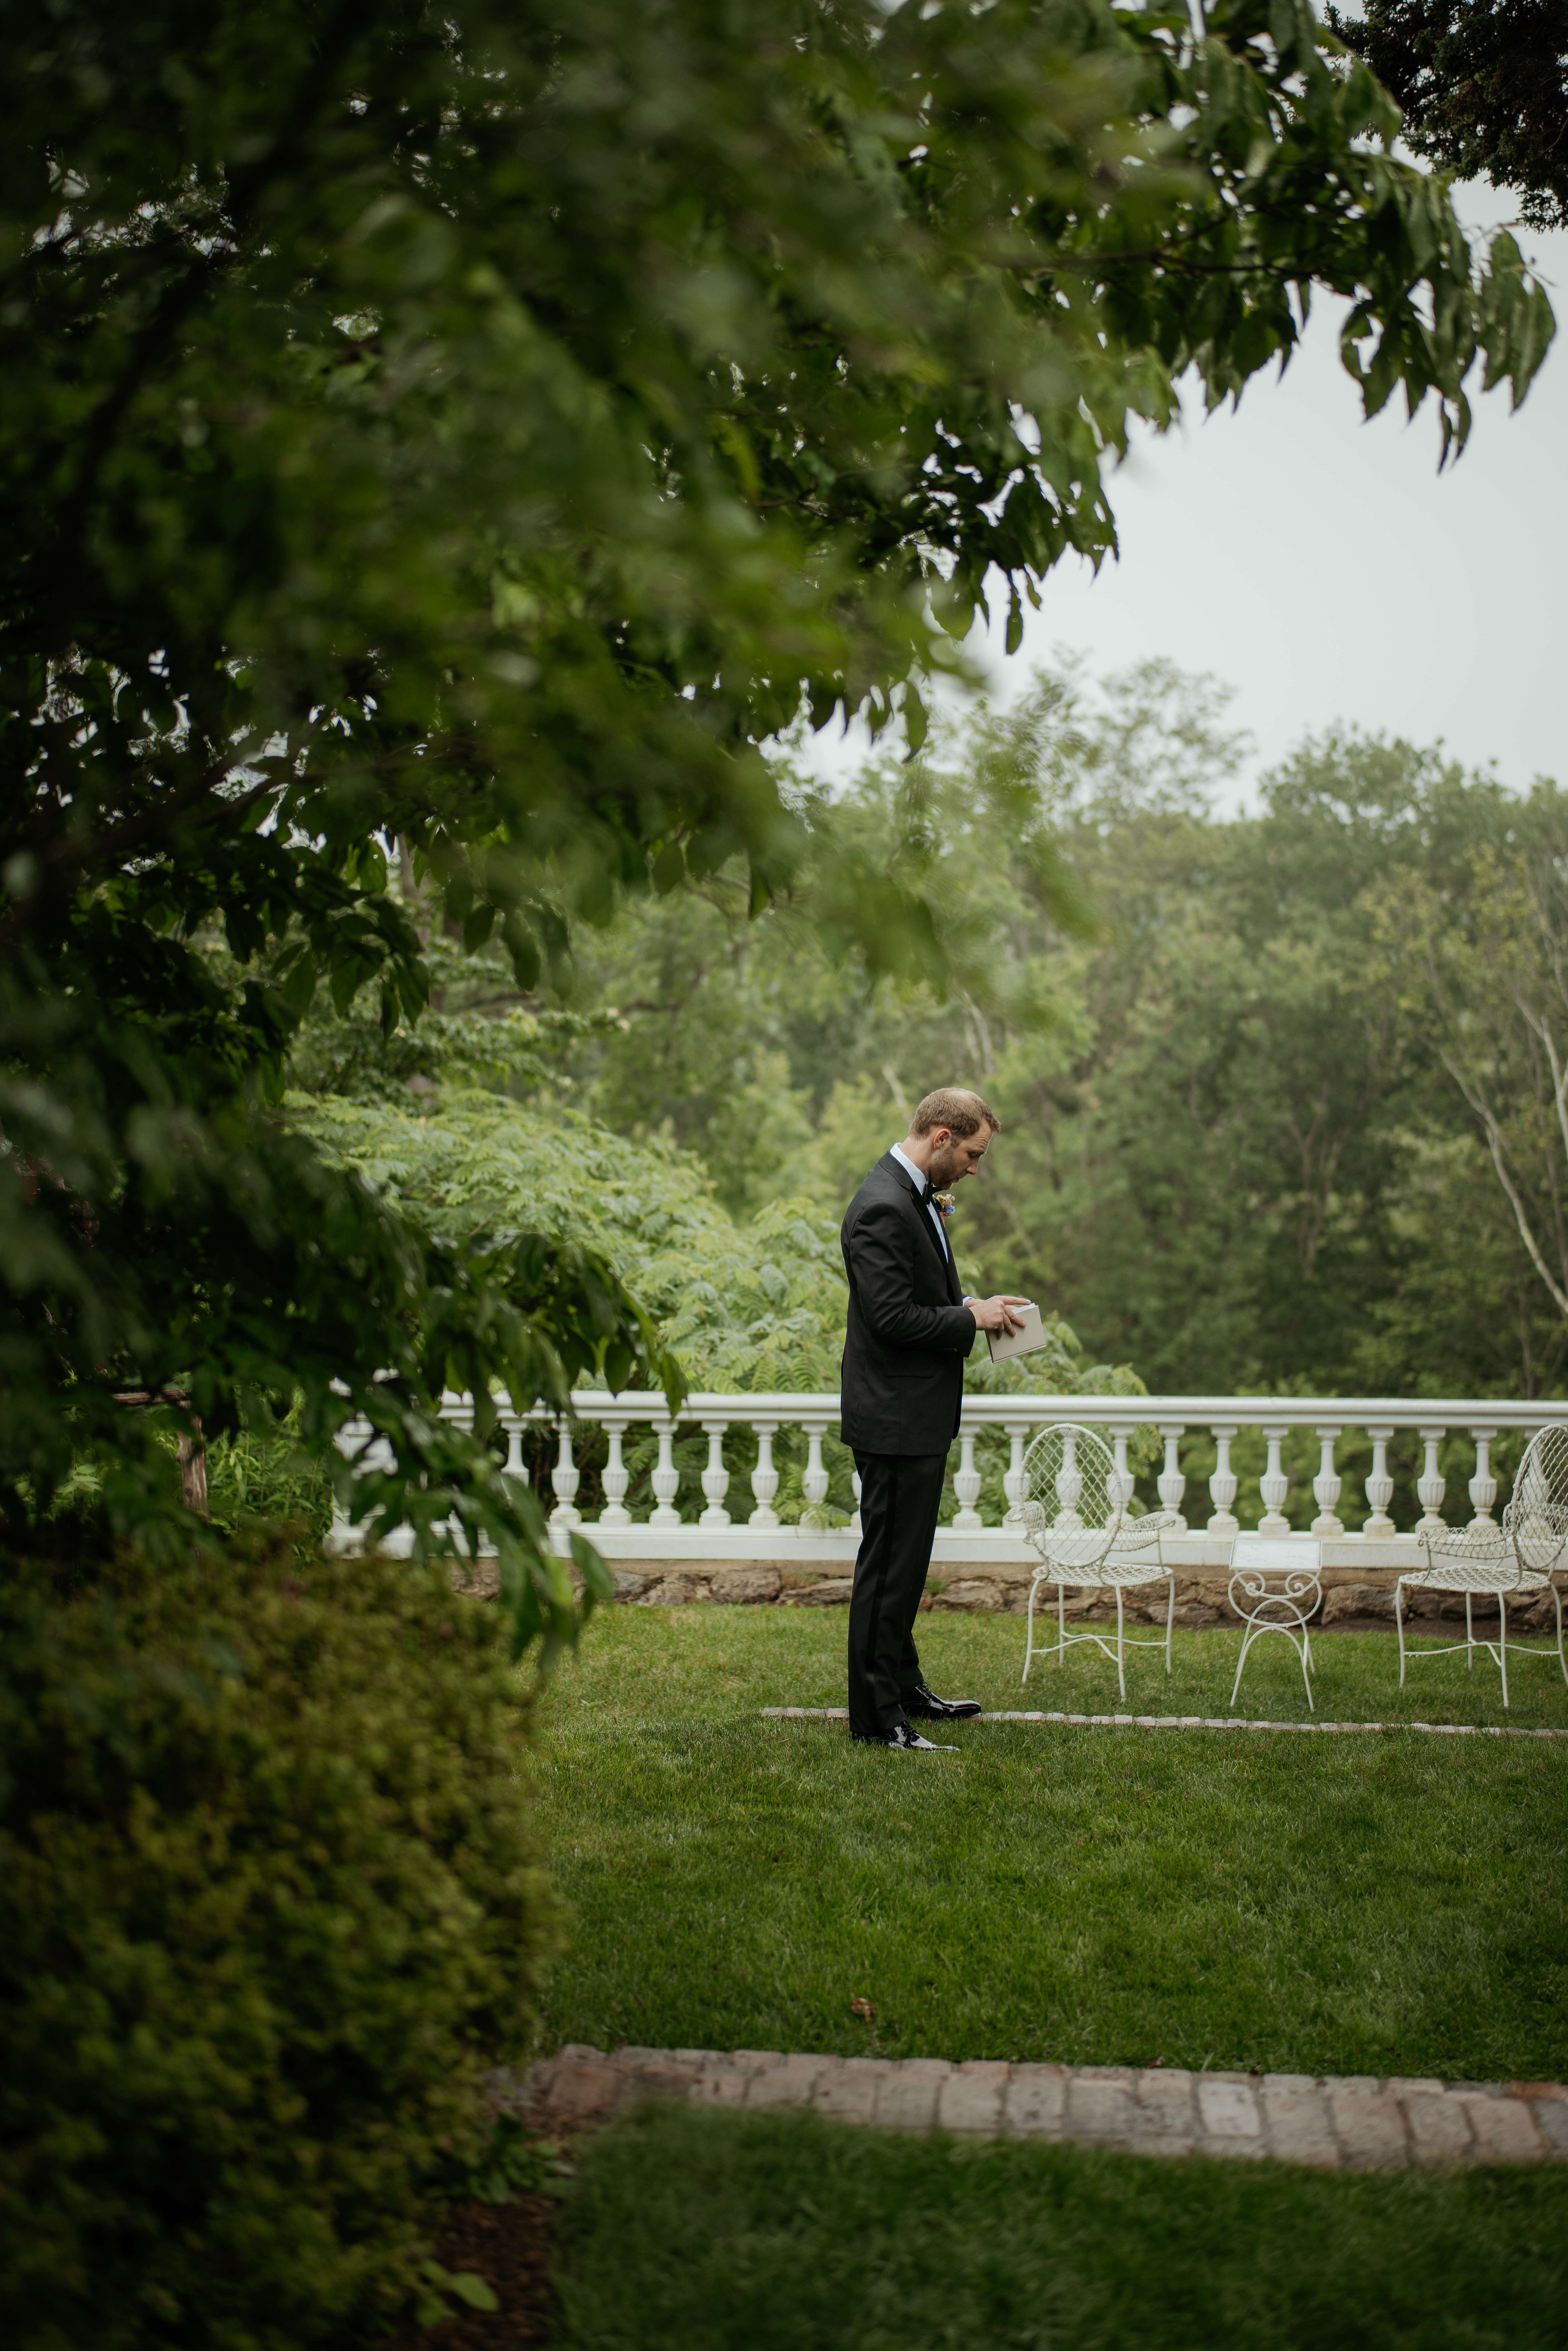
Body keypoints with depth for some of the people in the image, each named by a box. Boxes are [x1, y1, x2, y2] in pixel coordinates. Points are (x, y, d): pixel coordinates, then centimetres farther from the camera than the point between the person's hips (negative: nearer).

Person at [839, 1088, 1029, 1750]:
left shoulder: (914, 1198, 13)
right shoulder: (882, 1208, -21)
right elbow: (892, 1318, -25)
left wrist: (970, 1309, 8)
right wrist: (972, 1319, -14)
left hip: (919, 1419, 11)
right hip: (894, 1421, -11)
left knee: (905, 1563, 19)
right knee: (888, 1565, -4)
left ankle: (904, 1689, 30)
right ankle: (876, 1717, 3)